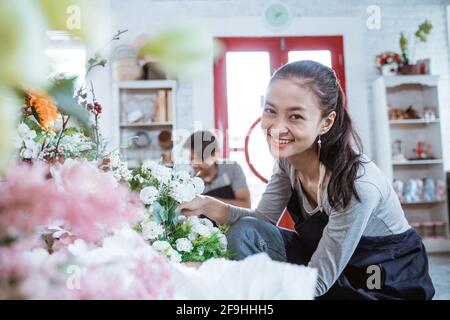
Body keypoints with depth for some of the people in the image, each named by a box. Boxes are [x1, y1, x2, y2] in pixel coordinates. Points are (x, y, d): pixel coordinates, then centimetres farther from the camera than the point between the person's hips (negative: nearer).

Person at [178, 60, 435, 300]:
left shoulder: (357, 184, -32)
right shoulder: (288, 158, -12)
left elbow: (318, 281, -26)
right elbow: (264, 218, -5)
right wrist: (209, 206, -22)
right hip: (321, 257, 5)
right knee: (246, 231, -14)